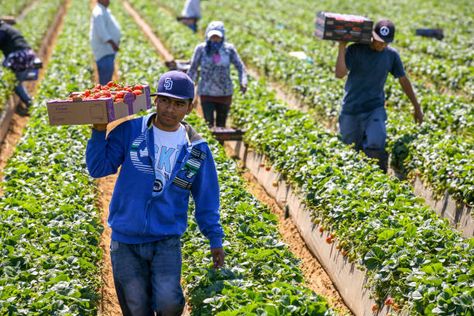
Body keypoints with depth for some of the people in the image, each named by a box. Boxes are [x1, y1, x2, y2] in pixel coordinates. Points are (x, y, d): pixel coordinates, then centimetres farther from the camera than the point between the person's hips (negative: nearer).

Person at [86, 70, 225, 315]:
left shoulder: (197, 149, 1)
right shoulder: (130, 131, -4)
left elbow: (206, 199, 9)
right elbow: (98, 168, -5)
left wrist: (215, 239, 10)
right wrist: (99, 132, -17)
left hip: (167, 242, 0)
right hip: (125, 241, 0)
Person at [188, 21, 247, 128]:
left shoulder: (229, 49, -2)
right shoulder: (201, 49, -4)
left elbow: (240, 67, 2)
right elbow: (193, 69, 6)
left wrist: (243, 82, -15)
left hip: (225, 93, 2)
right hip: (206, 93, -2)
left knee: (221, 125, 10)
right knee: (209, 124, -13)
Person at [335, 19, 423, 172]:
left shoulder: (391, 55, -1)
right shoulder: (356, 50, -9)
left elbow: (404, 80, 9)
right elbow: (340, 74, -21)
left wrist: (417, 107, 13)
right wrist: (342, 47, -27)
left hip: (375, 108, 0)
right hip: (351, 109, 0)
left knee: (375, 145, -25)